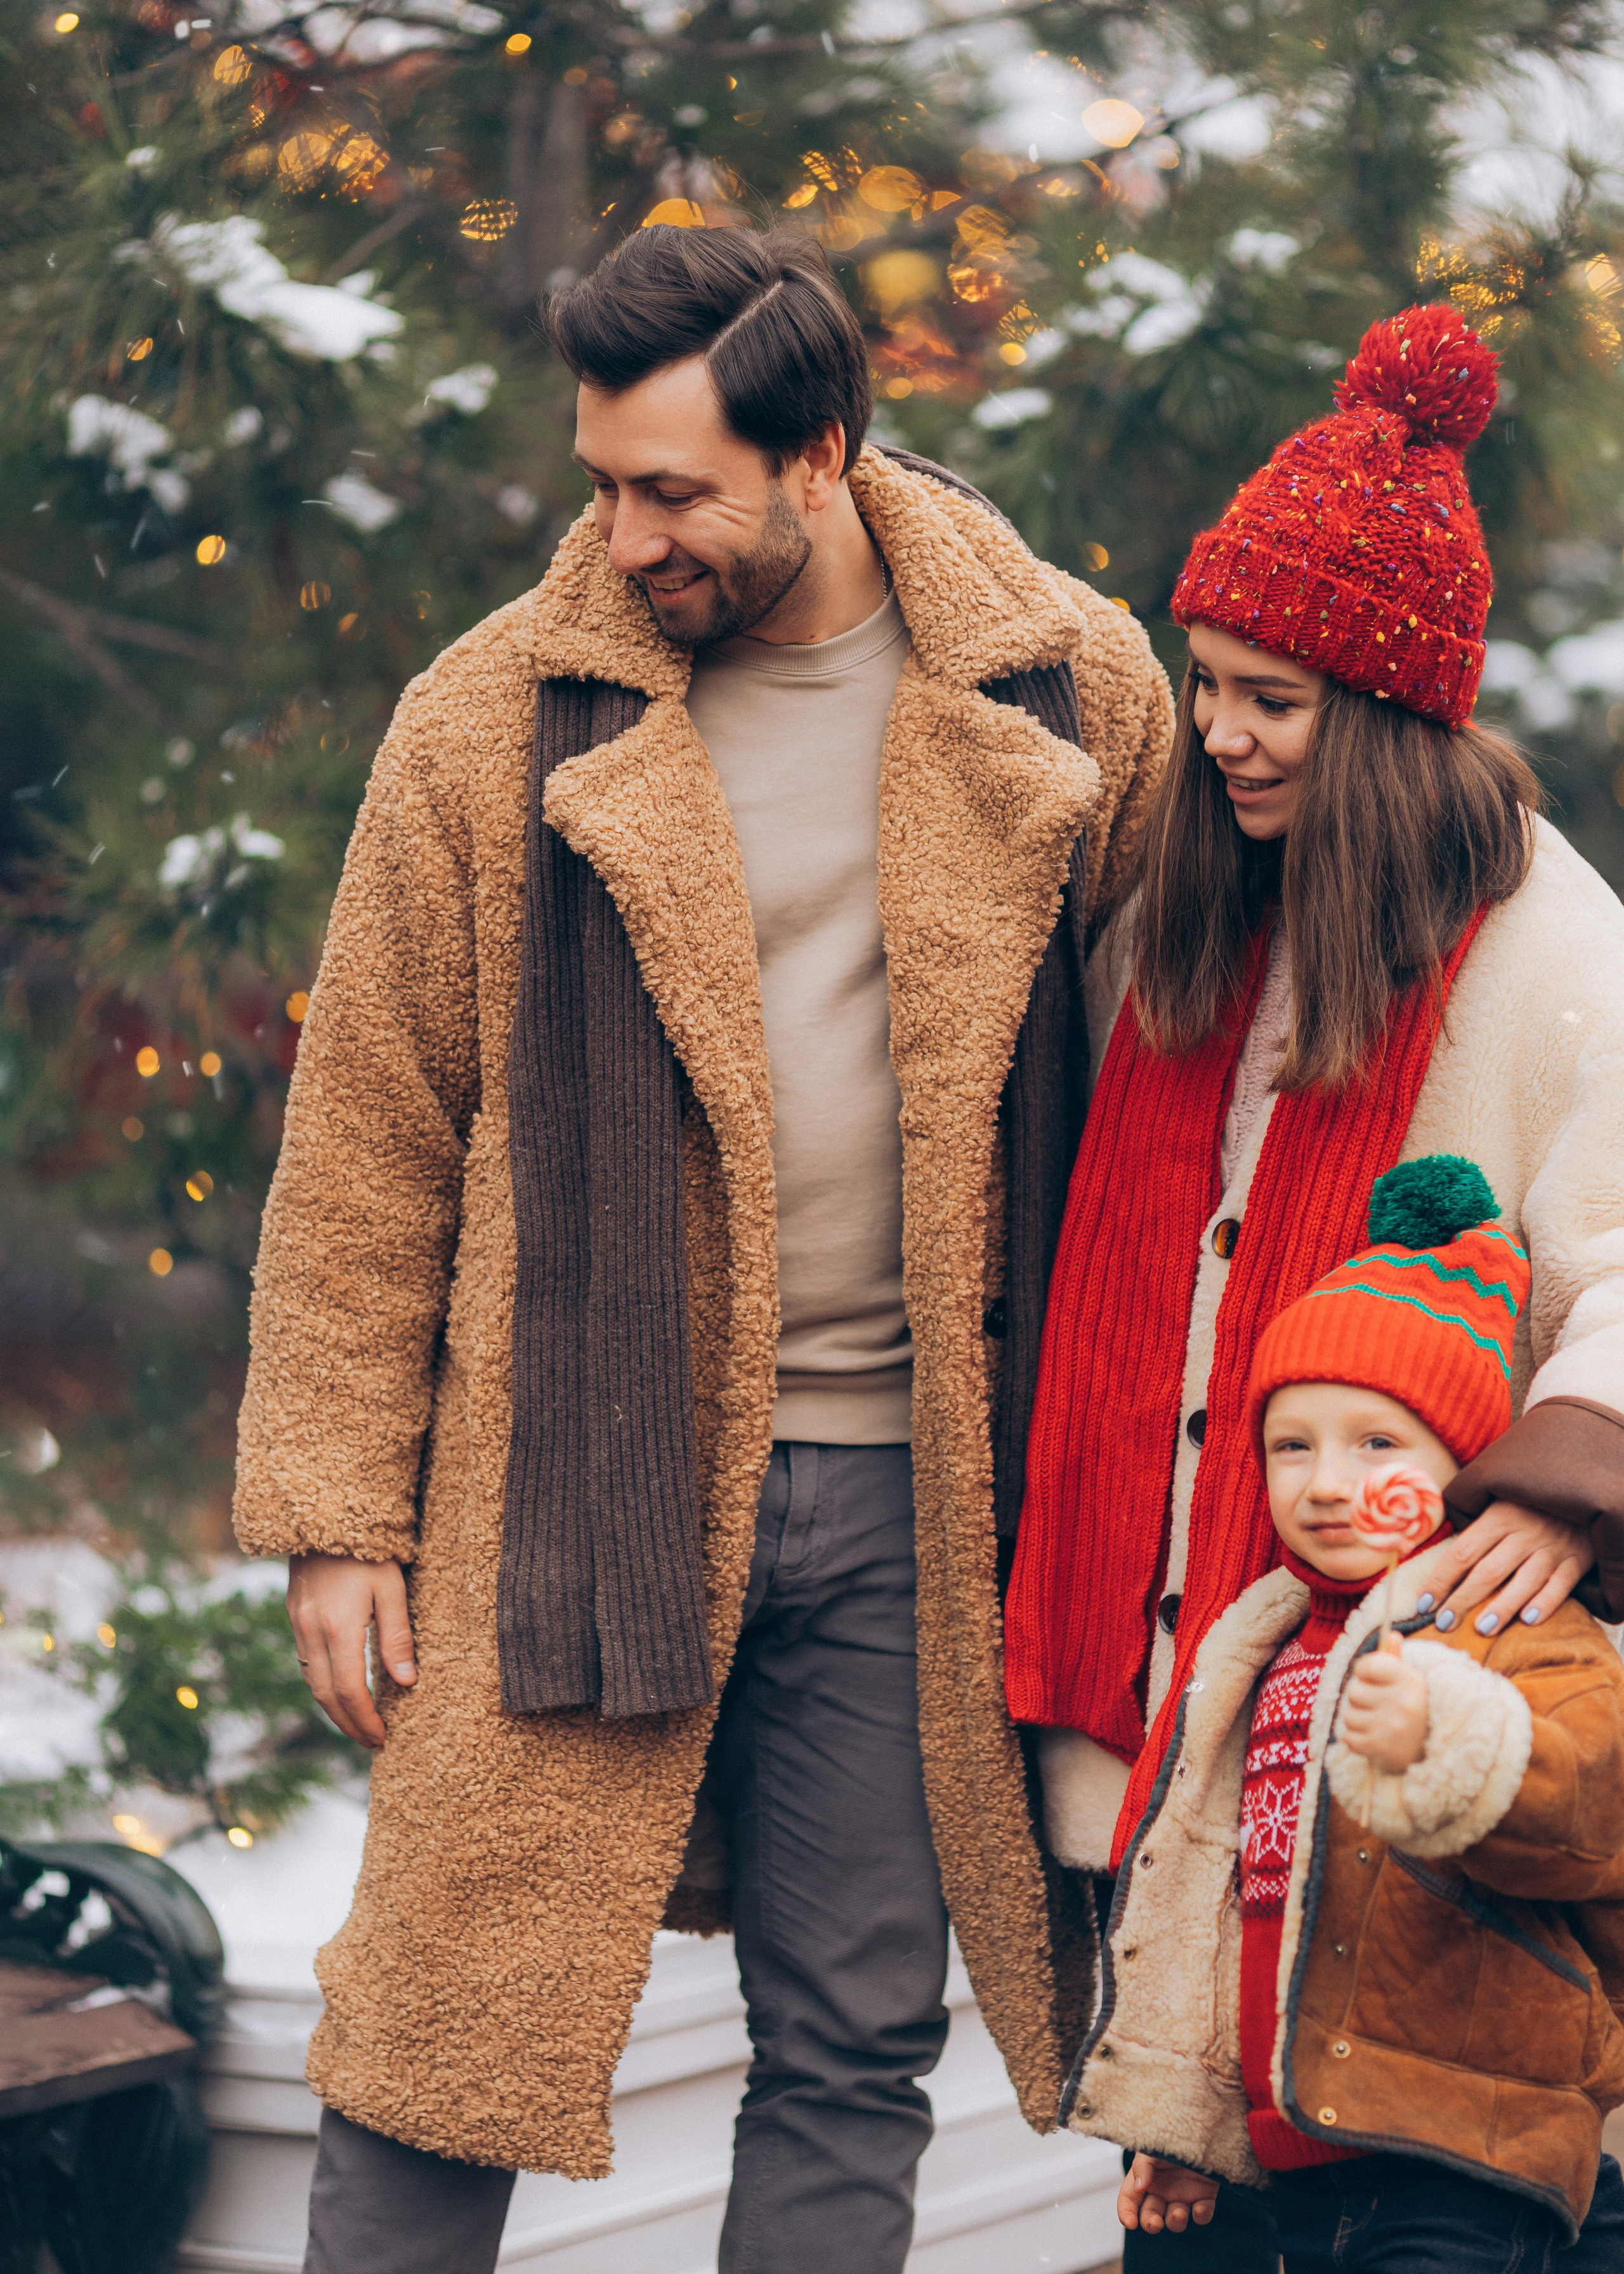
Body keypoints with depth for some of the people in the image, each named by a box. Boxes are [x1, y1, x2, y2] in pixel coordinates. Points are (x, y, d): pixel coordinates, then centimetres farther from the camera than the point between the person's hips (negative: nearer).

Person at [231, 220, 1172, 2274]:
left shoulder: (1066, 698, 1)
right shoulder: (494, 720, -3)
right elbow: (367, 1137, 1)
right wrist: (333, 1505, -2)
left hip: (904, 1489, 2)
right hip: (573, 1472, -1)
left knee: (855, 2058, 10)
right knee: (446, 2024, 1)